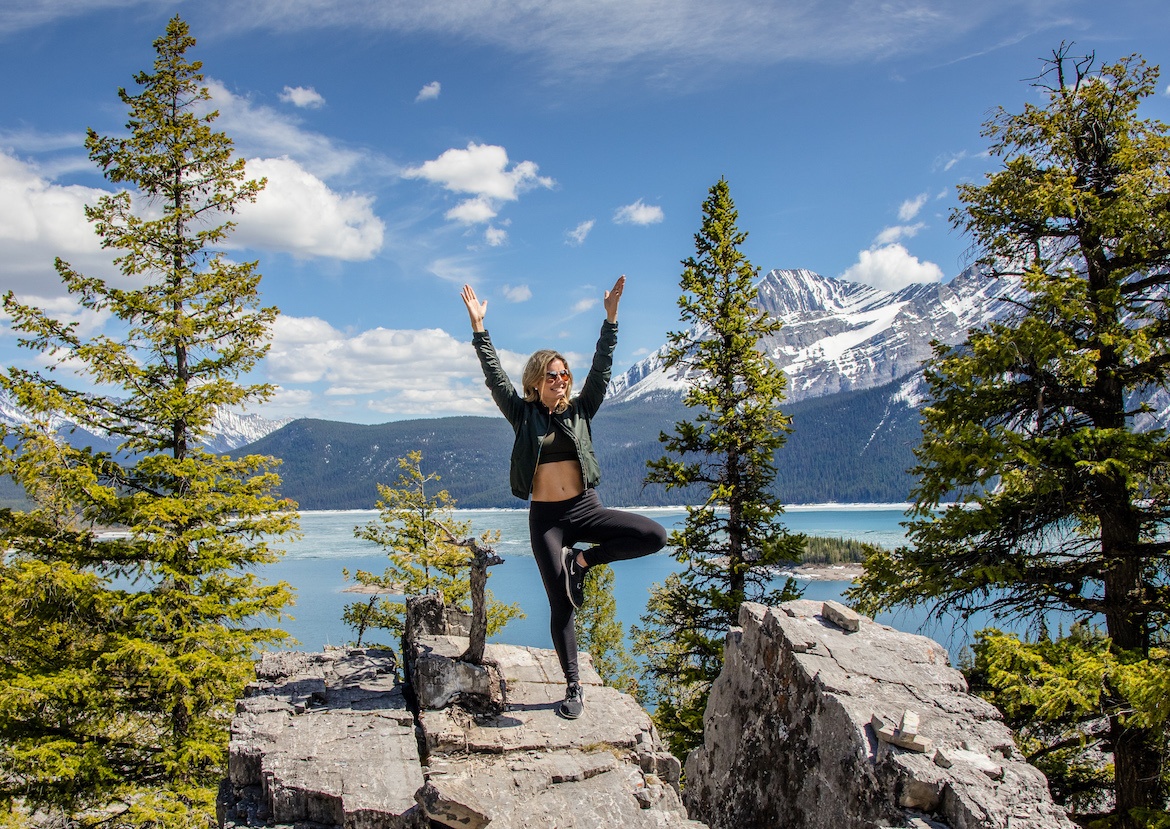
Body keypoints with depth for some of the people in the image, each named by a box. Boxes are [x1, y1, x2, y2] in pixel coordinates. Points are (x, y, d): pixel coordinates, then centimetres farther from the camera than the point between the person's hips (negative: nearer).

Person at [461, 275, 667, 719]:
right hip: (545, 517, -2)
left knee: (654, 536, -19)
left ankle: (582, 560, -1)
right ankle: (573, 688, 12)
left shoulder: (580, 411, 8)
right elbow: (495, 376, -3)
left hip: (586, 509, 2)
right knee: (560, 605, -1)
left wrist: (611, 316, -7)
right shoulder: (523, 414, 4)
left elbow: (601, 367, 1)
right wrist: (478, 327, -9)